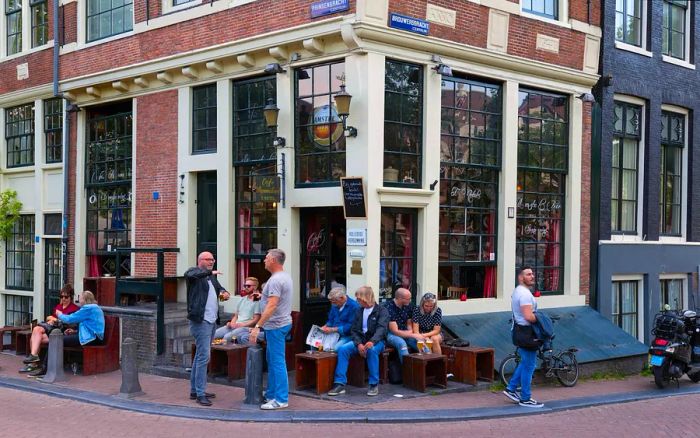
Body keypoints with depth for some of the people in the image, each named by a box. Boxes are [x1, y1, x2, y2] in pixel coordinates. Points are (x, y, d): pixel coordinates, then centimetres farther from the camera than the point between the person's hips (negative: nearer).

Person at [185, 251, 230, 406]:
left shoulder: (212, 277, 18)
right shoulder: (194, 271, -6)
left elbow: (219, 288, 26)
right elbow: (190, 275, -28)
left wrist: (225, 293, 2)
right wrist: (210, 272, -39)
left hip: (211, 321, 9)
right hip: (200, 321, -9)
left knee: (200, 356, 14)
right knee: (203, 357, -12)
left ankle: (194, 390, 22)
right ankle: (200, 394, -9)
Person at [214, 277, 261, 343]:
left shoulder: (257, 301, -5)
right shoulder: (242, 299, 19)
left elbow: (256, 320, -10)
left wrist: (241, 325, -16)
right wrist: (232, 323, 0)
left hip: (246, 327, -7)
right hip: (235, 326, 7)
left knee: (227, 337, -31)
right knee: (213, 334, -11)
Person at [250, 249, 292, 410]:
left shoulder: (276, 280, -19)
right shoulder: (286, 276, 13)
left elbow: (272, 306, -26)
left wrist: (258, 326, -27)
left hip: (276, 325, -11)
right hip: (281, 323, 11)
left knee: (277, 361, -6)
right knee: (272, 359, 17)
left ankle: (281, 399, -2)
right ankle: (271, 394, 26)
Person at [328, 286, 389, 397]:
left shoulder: (382, 311, -2)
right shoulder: (359, 311, 14)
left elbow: (382, 328, -17)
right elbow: (354, 330, 7)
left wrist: (372, 341, -36)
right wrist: (359, 344, -14)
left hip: (376, 341, -4)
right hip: (360, 340, 5)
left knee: (371, 350, -38)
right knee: (343, 349, -22)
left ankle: (374, 385, -27)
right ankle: (340, 384, -23)